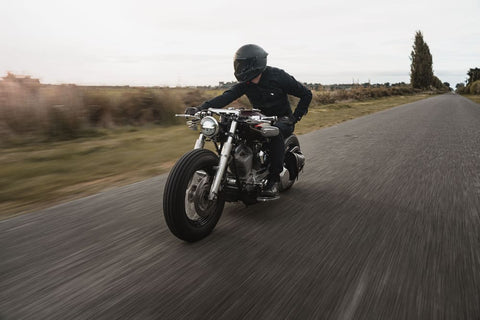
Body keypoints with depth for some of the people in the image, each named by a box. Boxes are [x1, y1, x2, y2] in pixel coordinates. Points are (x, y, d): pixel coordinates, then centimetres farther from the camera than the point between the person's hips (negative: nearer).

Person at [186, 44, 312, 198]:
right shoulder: (245, 83, -2)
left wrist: (295, 117, -16)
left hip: (282, 120, -5)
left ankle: (273, 181, -34)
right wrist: (200, 108, -31)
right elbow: (226, 97, -17)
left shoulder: (278, 76, -16)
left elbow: (306, 94, -9)